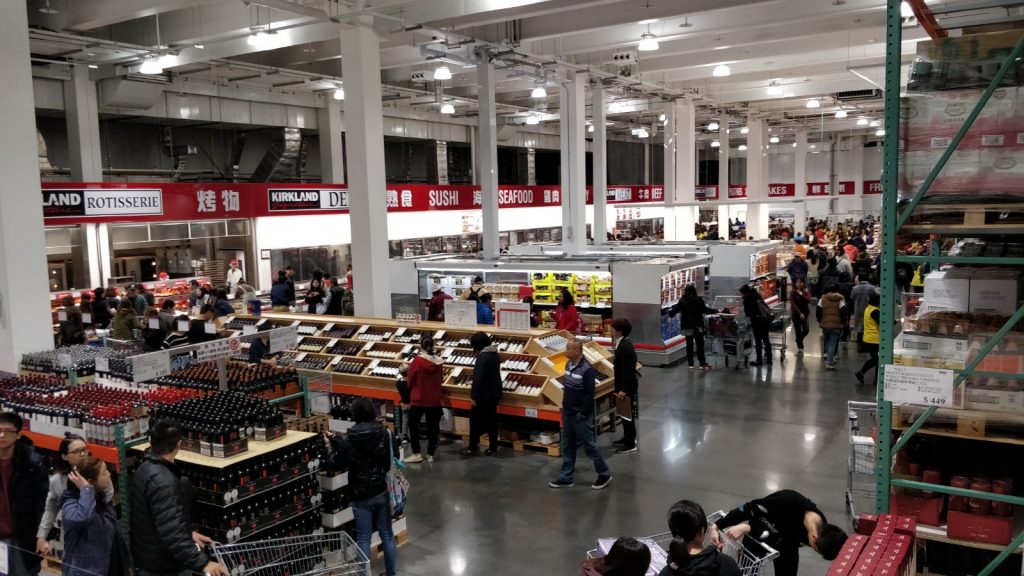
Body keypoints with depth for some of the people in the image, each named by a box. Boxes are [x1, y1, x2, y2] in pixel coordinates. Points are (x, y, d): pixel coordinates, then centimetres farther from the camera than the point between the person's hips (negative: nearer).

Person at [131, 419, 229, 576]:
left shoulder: (145, 469, 4)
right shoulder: (163, 482, -28)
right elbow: (172, 533, -36)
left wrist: (189, 533, 13)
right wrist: (203, 563, -39)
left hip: (149, 558, 10)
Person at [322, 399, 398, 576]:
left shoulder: (348, 439, -16)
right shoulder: (385, 433, -8)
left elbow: (335, 465, -7)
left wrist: (330, 446, 9)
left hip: (361, 496, -3)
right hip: (383, 492, 3)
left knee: (363, 539, 9)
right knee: (387, 535, 16)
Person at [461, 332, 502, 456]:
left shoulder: (482, 357, -19)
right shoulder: (496, 354, 7)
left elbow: (478, 378, -21)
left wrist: (474, 396, -16)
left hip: (484, 395, -8)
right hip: (495, 393, 8)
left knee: (475, 420, 6)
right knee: (491, 420, 13)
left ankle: (472, 448, 13)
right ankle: (493, 449, 16)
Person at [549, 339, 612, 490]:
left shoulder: (586, 370, -22)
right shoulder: (568, 364, 4)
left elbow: (590, 395, -21)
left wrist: (582, 414, -18)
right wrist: (565, 406, 12)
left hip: (581, 416, -8)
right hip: (567, 413, 8)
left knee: (590, 446, 4)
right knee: (567, 447, 14)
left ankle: (604, 474, 21)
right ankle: (566, 478, 24)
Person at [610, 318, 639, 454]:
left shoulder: (625, 347, -25)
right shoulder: (623, 343, 7)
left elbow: (628, 370, -27)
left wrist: (624, 389, -25)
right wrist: (619, 387, 23)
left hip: (627, 387, -10)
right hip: (624, 385, 10)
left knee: (627, 414, 0)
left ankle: (630, 444, 9)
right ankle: (628, 437, 35)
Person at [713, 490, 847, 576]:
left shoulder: (820, 529, -29)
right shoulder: (788, 502, -43)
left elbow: (783, 542, -27)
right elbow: (750, 508, -32)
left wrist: (747, 529, -40)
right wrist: (717, 526, -33)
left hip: (787, 540, 3)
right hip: (759, 529, -3)